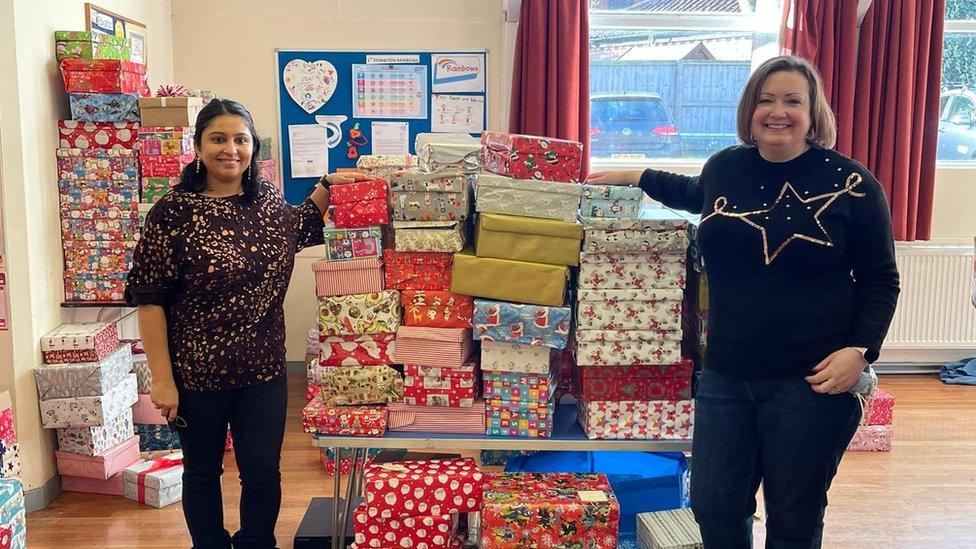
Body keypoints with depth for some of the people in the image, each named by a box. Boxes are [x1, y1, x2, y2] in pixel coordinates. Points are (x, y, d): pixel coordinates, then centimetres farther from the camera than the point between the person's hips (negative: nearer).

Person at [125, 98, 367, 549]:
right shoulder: (172, 212, -12)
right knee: (202, 474, 15)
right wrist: (162, 379, -13)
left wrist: (327, 185, 10)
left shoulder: (268, 200, 2)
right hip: (196, 372, -3)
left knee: (263, 474, 10)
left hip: (263, 368, 3)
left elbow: (299, 227, 26)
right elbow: (149, 300, -11)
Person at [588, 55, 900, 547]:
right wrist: (635, 177, 30)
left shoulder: (850, 183, -7)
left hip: (811, 382, -4)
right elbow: (694, 195, 29)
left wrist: (861, 350, -14)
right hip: (726, 376, 4)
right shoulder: (724, 168, 4)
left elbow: (879, 280, -2)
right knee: (713, 506, 12)